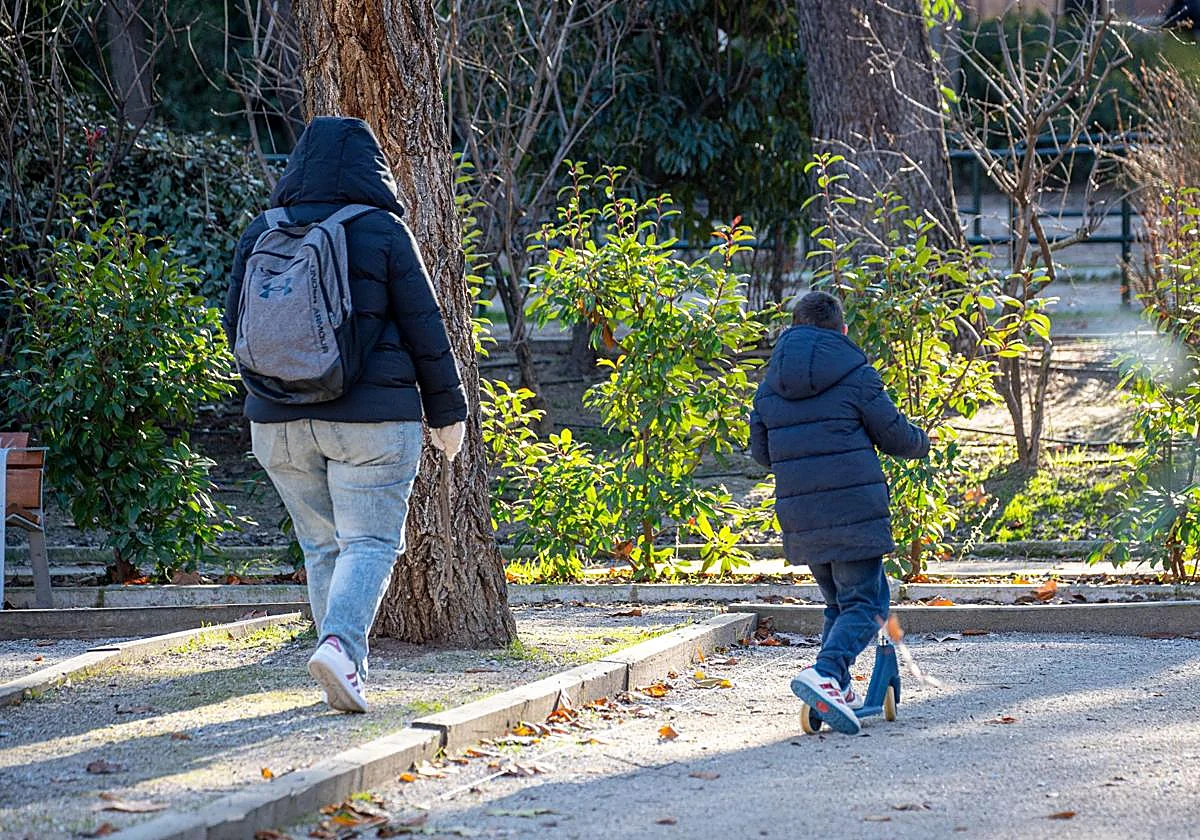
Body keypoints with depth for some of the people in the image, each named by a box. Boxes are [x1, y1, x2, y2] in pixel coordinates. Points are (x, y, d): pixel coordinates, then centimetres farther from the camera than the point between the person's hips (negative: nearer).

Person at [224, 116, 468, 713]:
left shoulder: (261, 232, 5)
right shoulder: (383, 232, -5)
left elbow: (236, 324, 12)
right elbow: (424, 328, -3)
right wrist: (447, 412, 6)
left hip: (278, 421, 4)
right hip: (371, 418, -4)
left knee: (322, 545, 13)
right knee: (371, 543, -2)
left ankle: (346, 673, 13)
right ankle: (341, 644, -24)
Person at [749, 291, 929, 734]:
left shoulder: (769, 384, 11)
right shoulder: (855, 374, -4)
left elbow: (761, 452, 18)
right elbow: (894, 435, 2)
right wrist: (921, 443, 25)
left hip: (799, 514, 5)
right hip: (854, 510, -5)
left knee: (838, 602, 21)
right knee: (864, 603, -3)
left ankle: (838, 690, 14)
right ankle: (825, 673, -26)